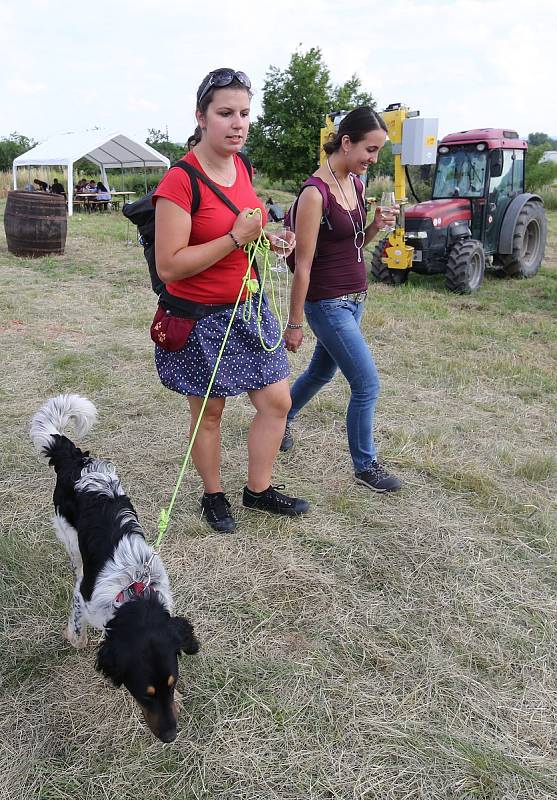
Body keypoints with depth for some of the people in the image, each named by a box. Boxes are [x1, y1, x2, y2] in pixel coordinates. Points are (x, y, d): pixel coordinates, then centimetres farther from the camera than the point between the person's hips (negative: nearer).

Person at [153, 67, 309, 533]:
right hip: (201, 318, -7)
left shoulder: (242, 167, 5)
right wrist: (237, 237, -25)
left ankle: (259, 489, 29)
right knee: (208, 412, 9)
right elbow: (169, 266, -22)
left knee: (276, 402, 9)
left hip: (248, 308, 7)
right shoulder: (180, 181, -19)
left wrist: (266, 240, 3)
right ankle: (214, 496, 32)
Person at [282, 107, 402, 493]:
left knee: (322, 371, 23)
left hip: (354, 299, 9)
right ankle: (366, 465, 15)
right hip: (328, 304, -9)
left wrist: (375, 227, -4)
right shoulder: (315, 192, -18)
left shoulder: (356, 183, 7)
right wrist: (295, 322, -14)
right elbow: (303, 264, -17)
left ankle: (282, 418, 47)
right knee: (368, 385, -3)